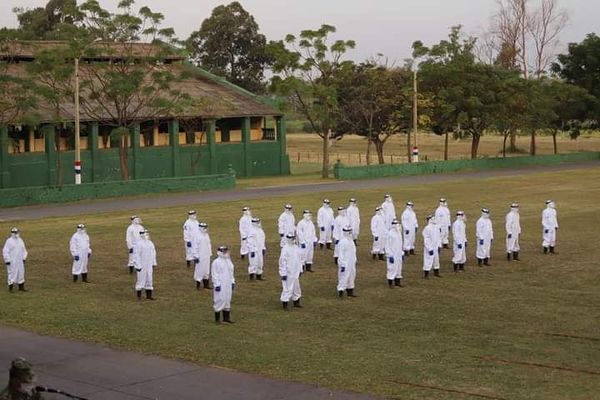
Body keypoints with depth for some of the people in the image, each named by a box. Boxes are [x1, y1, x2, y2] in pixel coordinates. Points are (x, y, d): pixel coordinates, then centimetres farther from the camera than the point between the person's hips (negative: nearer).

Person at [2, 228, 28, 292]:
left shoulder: (20, 240, 12)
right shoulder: (9, 241, -8)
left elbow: (24, 250, 21)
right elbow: (5, 251, -11)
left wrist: (24, 258, 11)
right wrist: (7, 260, -14)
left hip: (20, 261, 6)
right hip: (12, 262, -6)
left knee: (21, 273, 8)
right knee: (12, 273, -7)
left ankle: (21, 287, 17)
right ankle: (10, 288, 0)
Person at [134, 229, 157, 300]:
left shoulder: (150, 243, 10)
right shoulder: (139, 244, -13)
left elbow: (153, 253, 19)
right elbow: (136, 255, -14)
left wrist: (154, 263, 15)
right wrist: (138, 266, -17)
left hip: (150, 265, 7)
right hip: (142, 266, -7)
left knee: (150, 279, 9)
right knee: (141, 279, -1)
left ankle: (149, 295, 16)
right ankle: (139, 295, 9)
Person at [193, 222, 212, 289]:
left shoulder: (207, 235, 9)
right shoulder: (197, 236, -15)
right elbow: (195, 247, -15)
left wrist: (210, 254, 19)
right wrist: (196, 257, -16)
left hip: (207, 256, 8)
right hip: (200, 257, -8)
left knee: (207, 270, 11)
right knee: (199, 270, -4)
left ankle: (206, 284, 19)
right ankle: (198, 285, 6)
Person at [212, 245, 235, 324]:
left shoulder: (228, 261, 13)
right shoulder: (216, 262, -11)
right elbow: (215, 274, -12)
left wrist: (232, 282, 15)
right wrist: (217, 285, -16)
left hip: (228, 285, 7)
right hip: (220, 285, -7)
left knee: (227, 300, 9)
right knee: (219, 300, -5)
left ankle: (226, 318, 17)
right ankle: (217, 319, 2)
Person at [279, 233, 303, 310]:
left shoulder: (296, 248, 8)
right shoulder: (285, 249, -16)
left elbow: (299, 259, 18)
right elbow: (282, 261, -17)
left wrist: (300, 270, 17)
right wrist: (283, 274, -18)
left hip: (295, 273, 8)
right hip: (288, 273, -8)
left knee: (296, 288, 17)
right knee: (287, 289, -5)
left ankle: (296, 302, 32)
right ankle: (285, 305, 3)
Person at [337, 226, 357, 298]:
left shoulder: (351, 240, 10)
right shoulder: (342, 242, -17)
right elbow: (341, 254, -18)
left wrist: (354, 261, 21)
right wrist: (342, 265, -20)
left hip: (352, 263, 9)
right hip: (345, 263, -9)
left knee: (351, 276, 14)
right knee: (344, 277, -8)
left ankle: (350, 292, 24)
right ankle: (340, 293, -4)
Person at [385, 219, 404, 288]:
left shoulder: (399, 233, 9)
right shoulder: (390, 234, -16)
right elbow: (387, 245, -16)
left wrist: (402, 253, 17)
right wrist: (390, 256, -18)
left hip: (399, 255, 8)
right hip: (393, 255, -8)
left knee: (399, 268, 13)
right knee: (392, 268, -6)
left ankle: (397, 281, 23)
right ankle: (390, 283, 2)